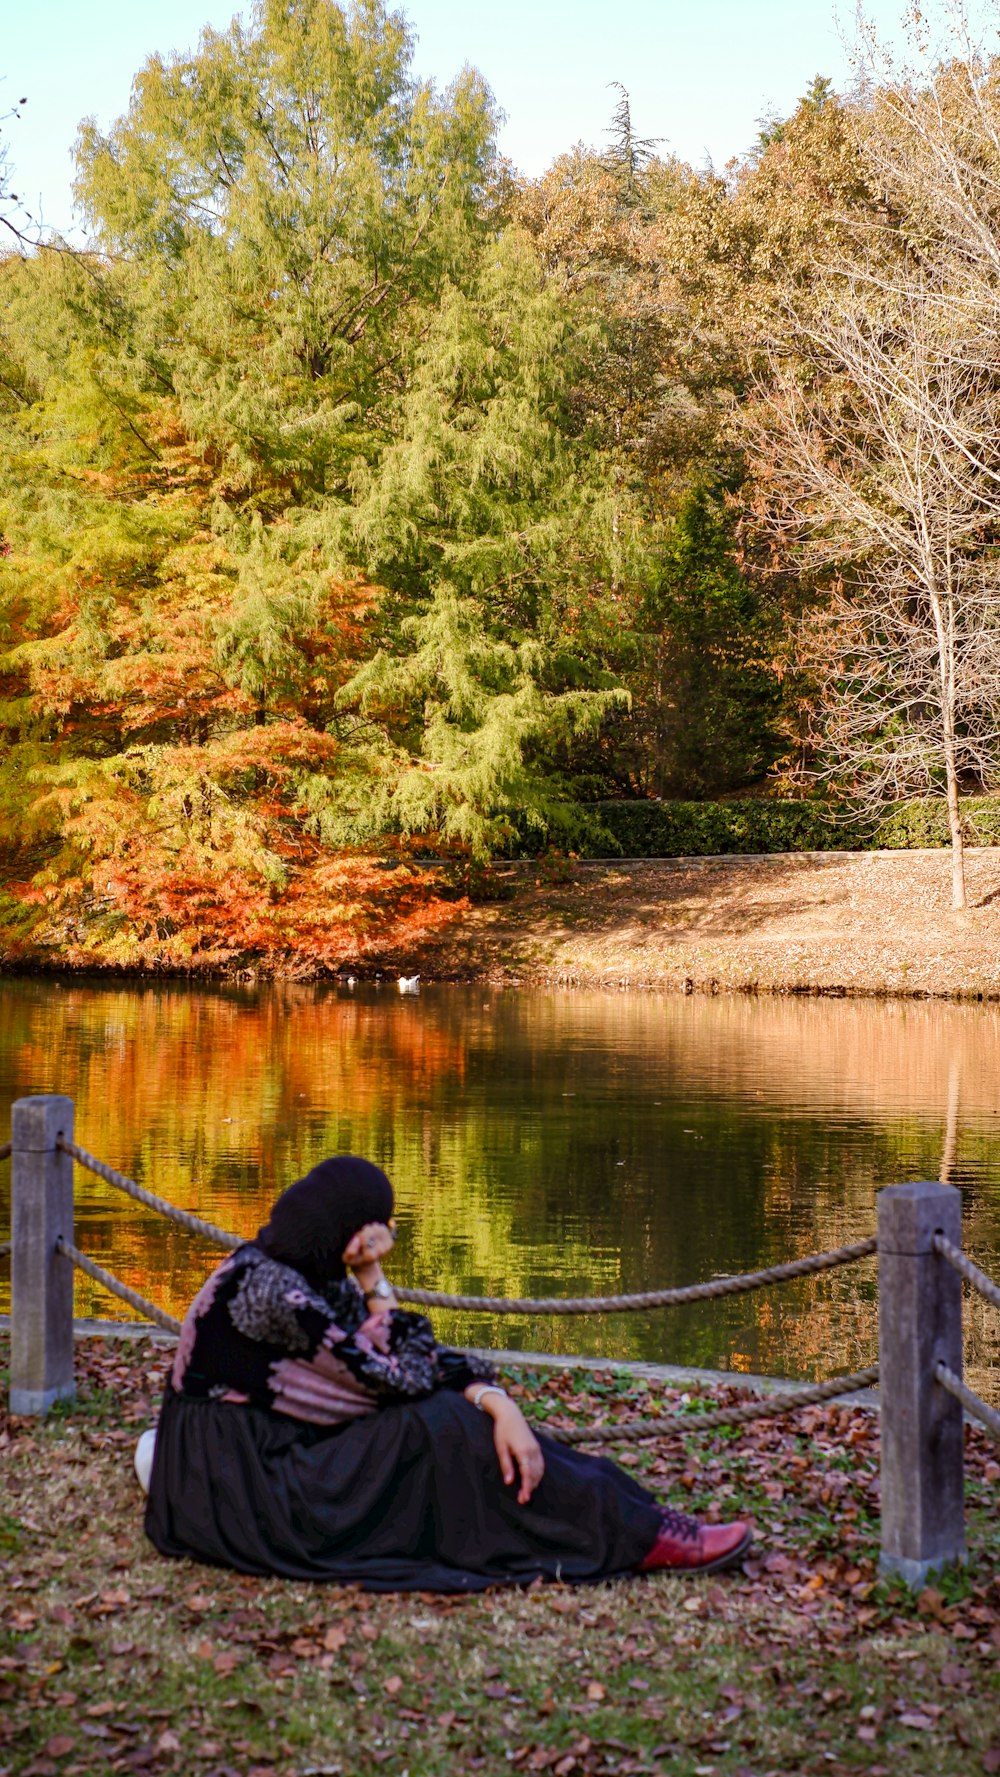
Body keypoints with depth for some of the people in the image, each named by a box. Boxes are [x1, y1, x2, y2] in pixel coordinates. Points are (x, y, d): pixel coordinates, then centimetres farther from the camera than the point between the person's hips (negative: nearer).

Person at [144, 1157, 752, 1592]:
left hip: (284, 1463, 9)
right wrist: (376, 1284, -11)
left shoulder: (320, 1280, 8)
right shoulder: (265, 1286, -23)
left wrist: (496, 1402, -15)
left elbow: (424, 1361, 0)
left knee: (472, 1415, -3)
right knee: (442, 1428, -18)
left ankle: (636, 1517, -7)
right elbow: (398, 1379, -21)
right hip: (246, 1497, -9)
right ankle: (638, 1537, -13)